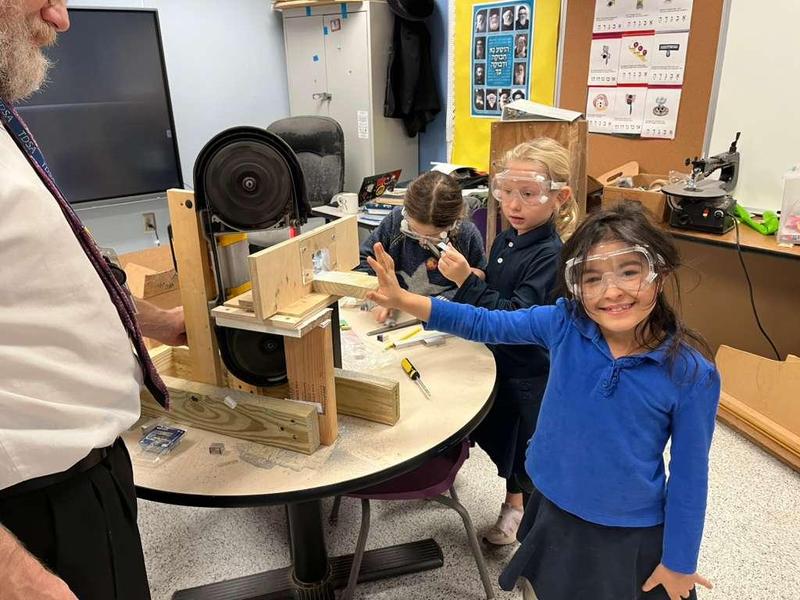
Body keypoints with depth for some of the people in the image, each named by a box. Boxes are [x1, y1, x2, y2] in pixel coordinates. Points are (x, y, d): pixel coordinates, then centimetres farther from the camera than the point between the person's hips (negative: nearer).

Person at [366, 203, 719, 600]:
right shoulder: (566, 324, -16)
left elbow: (689, 475, -10)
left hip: (631, 534, -2)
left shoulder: (692, 374, -20)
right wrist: (403, 300, -20)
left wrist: (679, 562, -1)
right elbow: (485, 325, -10)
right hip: (554, 511, 3)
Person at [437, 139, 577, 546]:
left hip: (533, 375, -8)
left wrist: (466, 281, -34)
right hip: (502, 363, 8)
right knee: (504, 441, 25)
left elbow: (516, 320, -31)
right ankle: (513, 505, 50)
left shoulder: (550, 256, -25)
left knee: (532, 460, 9)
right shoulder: (505, 241, 1)